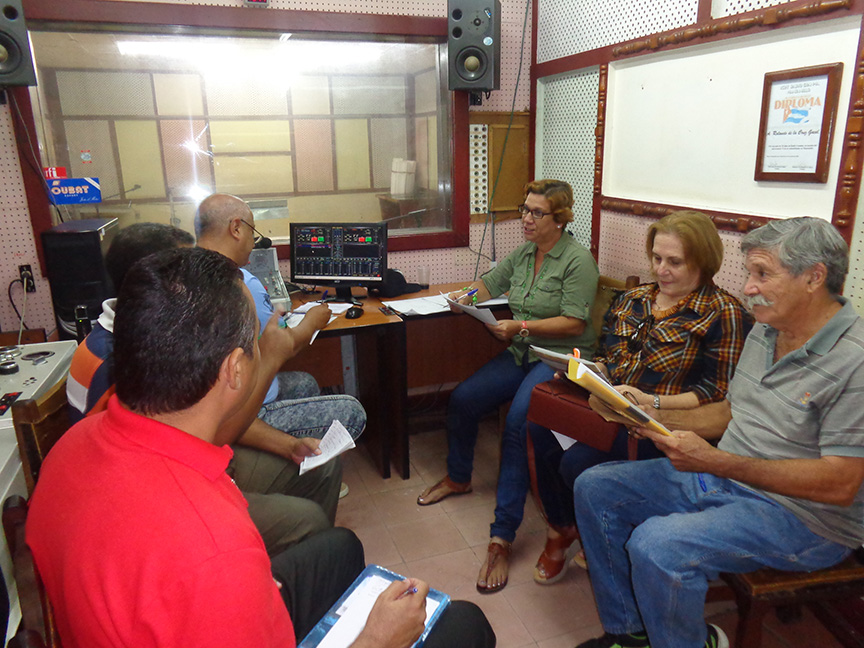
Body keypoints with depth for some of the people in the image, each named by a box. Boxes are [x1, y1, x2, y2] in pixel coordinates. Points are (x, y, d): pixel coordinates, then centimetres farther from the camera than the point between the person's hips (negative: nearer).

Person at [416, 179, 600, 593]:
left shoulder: (578, 260, -11)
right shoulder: (523, 254, 12)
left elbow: (574, 323, -18)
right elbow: (489, 283, 24)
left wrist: (522, 327, -25)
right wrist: (469, 296, 1)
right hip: (521, 355, 8)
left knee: (517, 425, -29)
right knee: (461, 400, -5)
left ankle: (502, 537, -23)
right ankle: (458, 478, 23)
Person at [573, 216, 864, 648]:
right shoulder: (764, 330, 7)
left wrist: (715, 461, -29)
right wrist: (654, 417, 0)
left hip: (800, 513, -8)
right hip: (724, 480, 9)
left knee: (656, 545, -31)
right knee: (594, 488, 2)